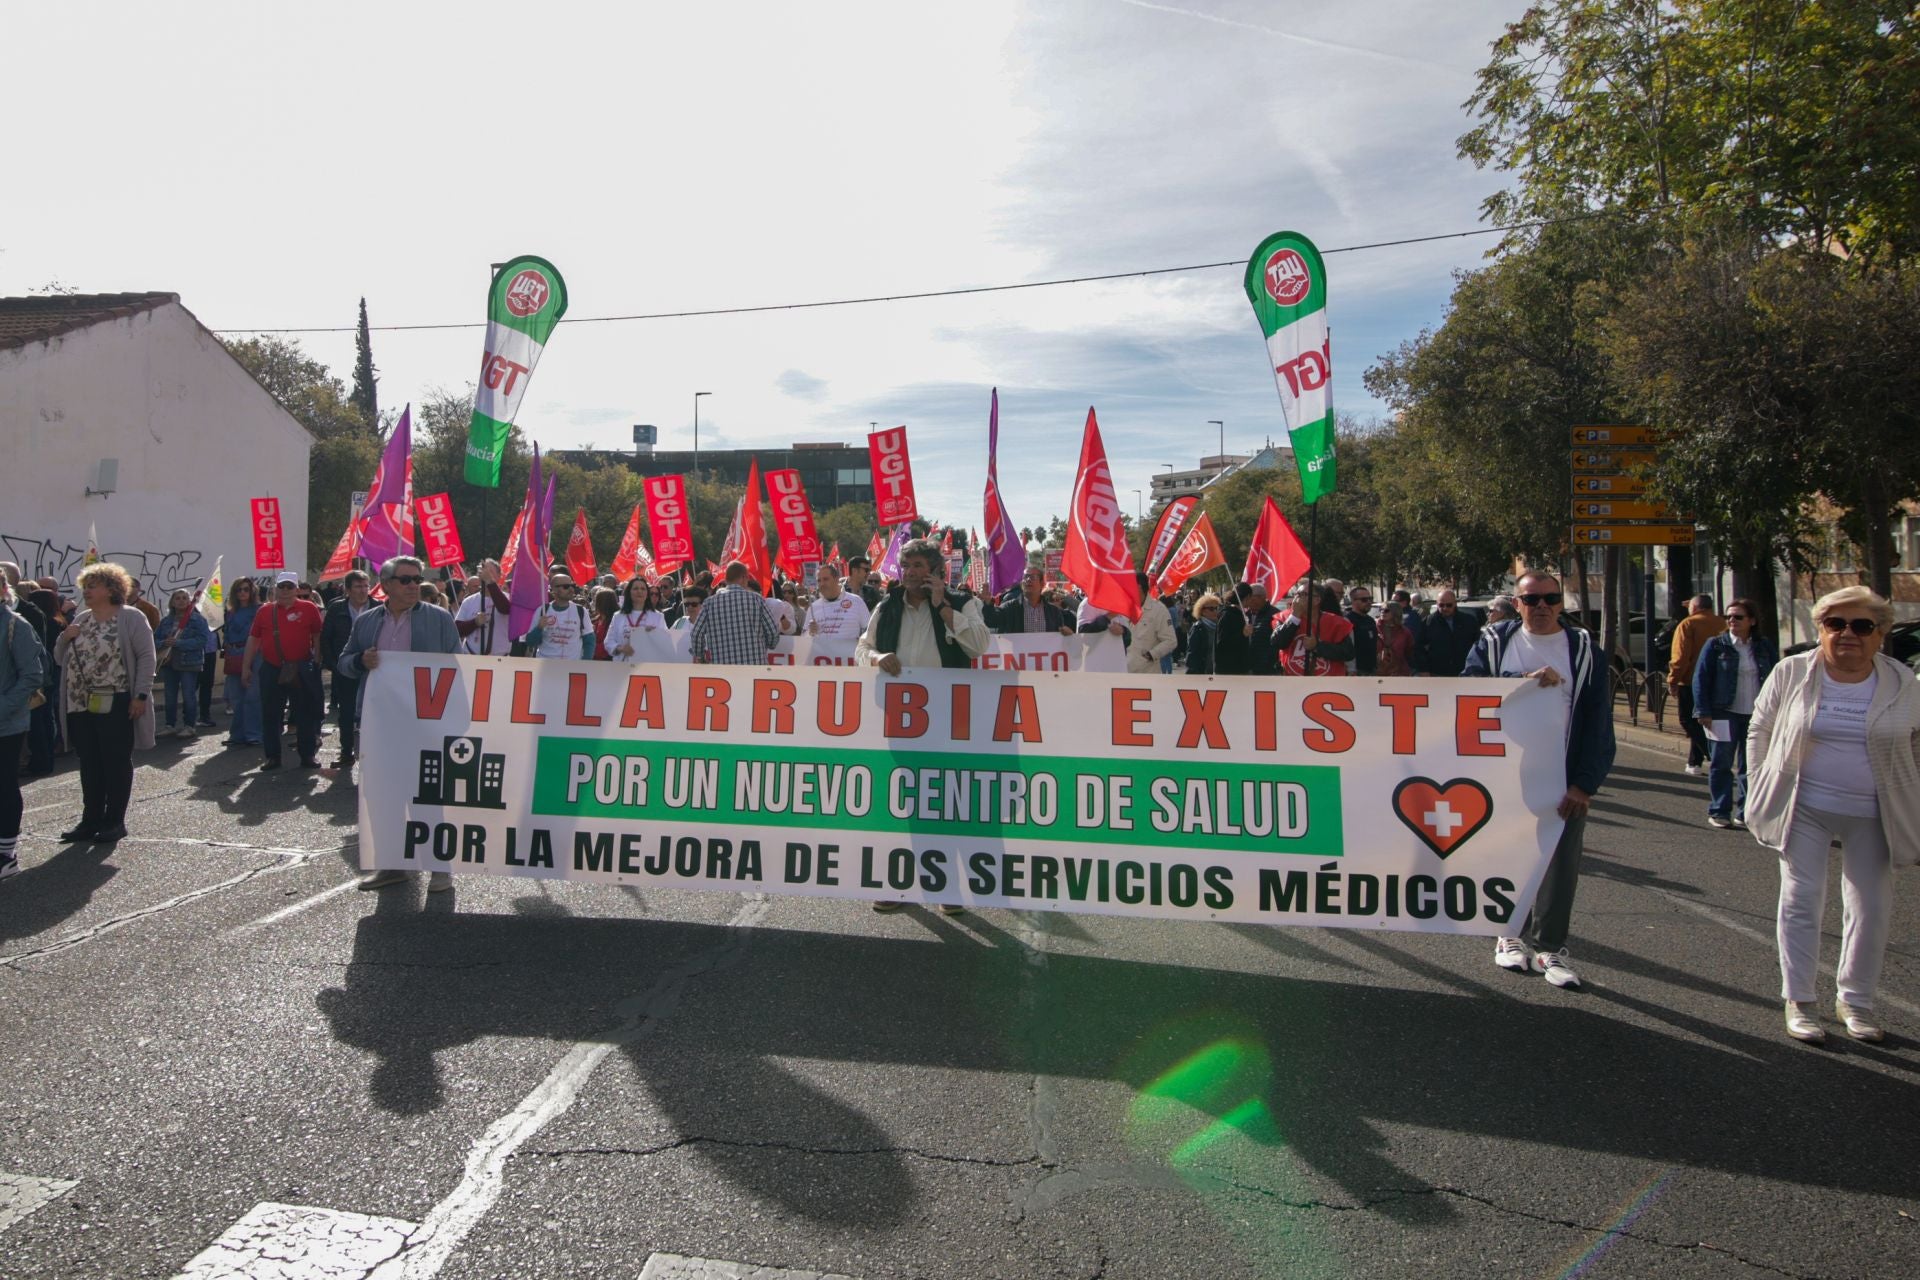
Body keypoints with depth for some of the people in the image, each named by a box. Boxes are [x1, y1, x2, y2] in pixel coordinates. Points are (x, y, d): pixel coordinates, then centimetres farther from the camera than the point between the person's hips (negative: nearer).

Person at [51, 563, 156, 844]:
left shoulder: (131, 617, -5)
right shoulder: (80, 619, 13)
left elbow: (146, 657, -10)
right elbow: (62, 658, 17)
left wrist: (140, 695, -16)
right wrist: (65, 638, -4)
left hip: (116, 704, -6)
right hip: (81, 705, 6)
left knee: (117, 763, 2)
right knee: (89, 764, 10)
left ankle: (115, 821, 10)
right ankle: (91, 819, 18)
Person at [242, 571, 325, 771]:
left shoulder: (309, 608, 1)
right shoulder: (264, 612, 8)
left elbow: (318, 636, 2)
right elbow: (253, 639, 12)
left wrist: (319, 660, -4)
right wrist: (246, 667, 9)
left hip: (301, 670, -2)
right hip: (271, 670, 2)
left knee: (305, 713, 3)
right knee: (270, 715, 6)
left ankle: (308, 755, 12)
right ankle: (272, 756, 15)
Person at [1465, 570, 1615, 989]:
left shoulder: (1584, 651, 1)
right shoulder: (1494, 642, 4)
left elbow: (1598, 723, -2)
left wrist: (1584, 783, -11)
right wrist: (1524, 681, -20)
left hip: (1563, 780, 0)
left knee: (1561, 864, 1)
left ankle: (1549, 945, 13)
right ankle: (1510, 934, 23)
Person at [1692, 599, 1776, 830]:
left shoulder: (1765, 647, 8)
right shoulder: (1716, 645, -1)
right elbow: (1700, 678, -4)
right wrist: (1703, 711, -11)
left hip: (1757, 715, 3)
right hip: (1725, 713, -3)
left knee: (1751, 766, 6)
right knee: (1721, 764, 0)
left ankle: (1746, 812, 15)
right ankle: (1719, 811, 7)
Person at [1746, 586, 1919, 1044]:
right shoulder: (1791, 674, -5)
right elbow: (1759, 731, 5)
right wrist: (1764, 791, 2)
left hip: (1873, 817, 2)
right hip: (1804, 810, -1)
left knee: (1871, 909, 8)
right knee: (1801, 901, 1)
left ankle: (1855, 1001, 24)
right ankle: (1799, 1000, 12)